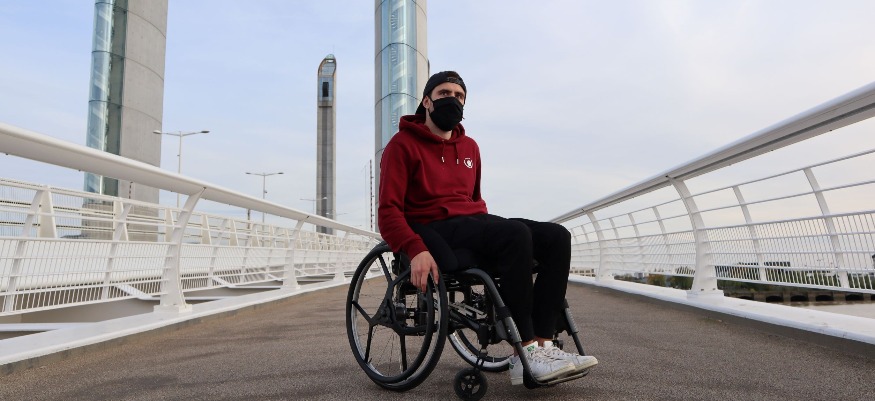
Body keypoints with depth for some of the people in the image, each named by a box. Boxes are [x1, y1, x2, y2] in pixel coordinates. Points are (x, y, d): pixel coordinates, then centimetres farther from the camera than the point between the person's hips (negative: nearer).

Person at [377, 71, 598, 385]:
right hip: (435, 229, -7)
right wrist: (416, 250, -27)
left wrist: (491, 232, 5)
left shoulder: (469, 147, 21)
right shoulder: (403, 145, 1)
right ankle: (525, 355, -27)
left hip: (472, 223, 7)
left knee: (556, 237, -14)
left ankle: (542, 345, -21)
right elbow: (388, 211, -8)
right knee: (517, 234, -32)